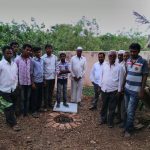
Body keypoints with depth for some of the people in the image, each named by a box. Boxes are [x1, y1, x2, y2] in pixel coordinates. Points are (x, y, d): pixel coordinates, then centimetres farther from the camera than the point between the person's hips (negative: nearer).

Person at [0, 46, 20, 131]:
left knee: (13, 106, 17)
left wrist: (16, 85, 11)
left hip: (13, 89, 6)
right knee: (8, 108, 6)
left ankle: (9, 120, 38)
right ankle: (13, 123, 18)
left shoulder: (14, 64, 4)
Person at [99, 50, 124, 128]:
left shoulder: (119, 67, -7)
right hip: (104, 89, 3)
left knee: (112, 108, 10)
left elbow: (120, 80, -6)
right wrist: (100, 86, 9)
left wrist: (119, 90, -7)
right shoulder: (104, 65, 3)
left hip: (113, 90, -3)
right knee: (104, 106, 17)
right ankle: (103, 119, 34)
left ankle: (110, 122, 26)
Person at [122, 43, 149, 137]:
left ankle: (128, 129, 17)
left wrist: (142, 91, -13)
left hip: (135, 91, -5)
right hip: (127, 89, 6)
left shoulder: (143, 62, -11)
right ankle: (130, 126, 33)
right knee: (127, 110, 15)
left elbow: (145, 77, -10)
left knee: (130, 111, 0)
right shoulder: (128, 61, 5)